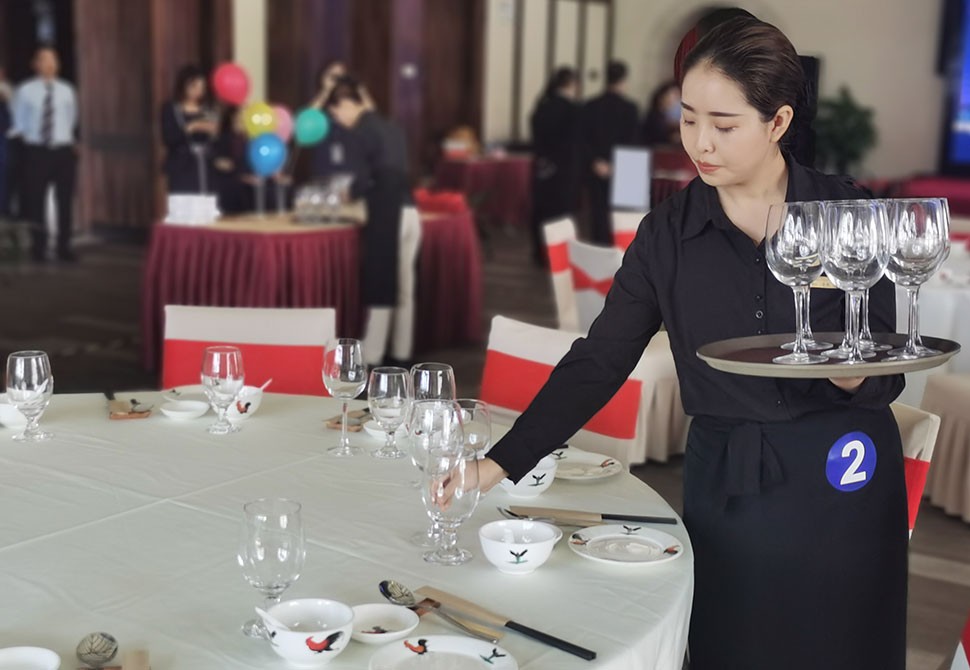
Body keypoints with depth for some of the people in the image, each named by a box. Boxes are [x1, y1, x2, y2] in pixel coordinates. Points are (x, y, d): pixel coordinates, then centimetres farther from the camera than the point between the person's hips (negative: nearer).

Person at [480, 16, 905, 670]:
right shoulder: (669, 232, -4)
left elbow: (887, 376, -3)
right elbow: (599, 360, -5)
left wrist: (847, 371, -27)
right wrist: (502, 462, -13)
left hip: (842, 480, -1)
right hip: (725, 484, 1)